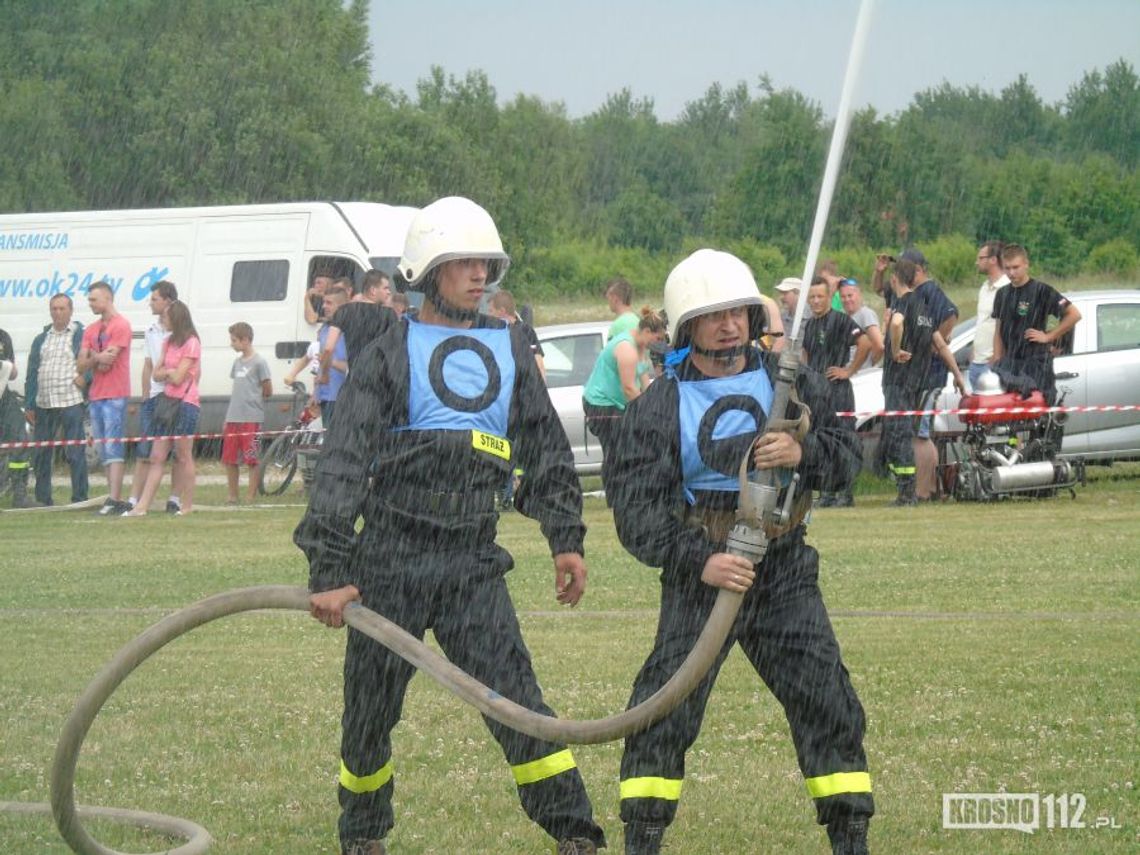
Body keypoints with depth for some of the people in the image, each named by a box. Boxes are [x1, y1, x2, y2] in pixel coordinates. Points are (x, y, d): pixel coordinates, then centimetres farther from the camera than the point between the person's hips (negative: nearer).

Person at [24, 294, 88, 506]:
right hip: (44, 405, 5)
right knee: (41, 454, 8)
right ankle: (42, 498, 15)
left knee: (75, 452, -6)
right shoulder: (41, 340, 17)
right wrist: (29, 404, 11)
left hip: (71, 403, -5)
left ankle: (79, 497, -2)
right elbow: (31, 374, 16)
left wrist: (85, 377, -17)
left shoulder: (81, 335, 2)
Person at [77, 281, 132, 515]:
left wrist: (92, 357, 2)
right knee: (104, 451, 6)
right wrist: (97, 358, -7)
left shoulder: (120, 325, -6)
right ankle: (114, 499, 6)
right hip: (95, 397, 8)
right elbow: (80, 366, 11)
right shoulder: (90, 331, 18)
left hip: (114, 396, -8)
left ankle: (114, 500, -18)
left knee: (113, 447, -13)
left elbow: (108, 359, -14)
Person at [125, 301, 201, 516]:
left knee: (183, 457, -2)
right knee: (156, 457, 3)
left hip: (186, 403, -8)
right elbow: (156, 374, 13)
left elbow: (178, 378, -14)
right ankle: (142, 506, -1)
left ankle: (188, 505, 7)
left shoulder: (191, 343, -9)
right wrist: (169, 372, -7)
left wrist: (165, 371, 4)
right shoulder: (169, 342, 17)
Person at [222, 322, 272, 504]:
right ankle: (233, 497, 17)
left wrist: (254, 401, 10)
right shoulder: (238, 362, 15)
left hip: (252, 418, -7)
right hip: (234, 418, 7)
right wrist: (227, 419, 18)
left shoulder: (259, 362, -7)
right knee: (230, 460, 8)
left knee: (252, 460, -3)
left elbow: (268, 391, -4)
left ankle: (251, 498, 1)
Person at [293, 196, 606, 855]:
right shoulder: (391, 355, -1)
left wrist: (566, 538, 13)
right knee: (372, 710, 8)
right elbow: (344, 464, -6)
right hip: (392, 557, -2)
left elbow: (547, 451, 21)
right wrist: (329, 570, -13)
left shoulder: (510, 350, 12)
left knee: (515, 699, -10)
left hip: (474, 561, 2)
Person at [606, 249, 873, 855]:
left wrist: (804, 453, -21)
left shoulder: (792, 383, 5)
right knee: (661, 715, -7)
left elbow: (849, 455, 2)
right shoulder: (657, 408, -2)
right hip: (699, 577, -2)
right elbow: (637, 510, -9)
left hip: (785, 574, 2)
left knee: (829, 707, -2)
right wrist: (698, 561, -24)